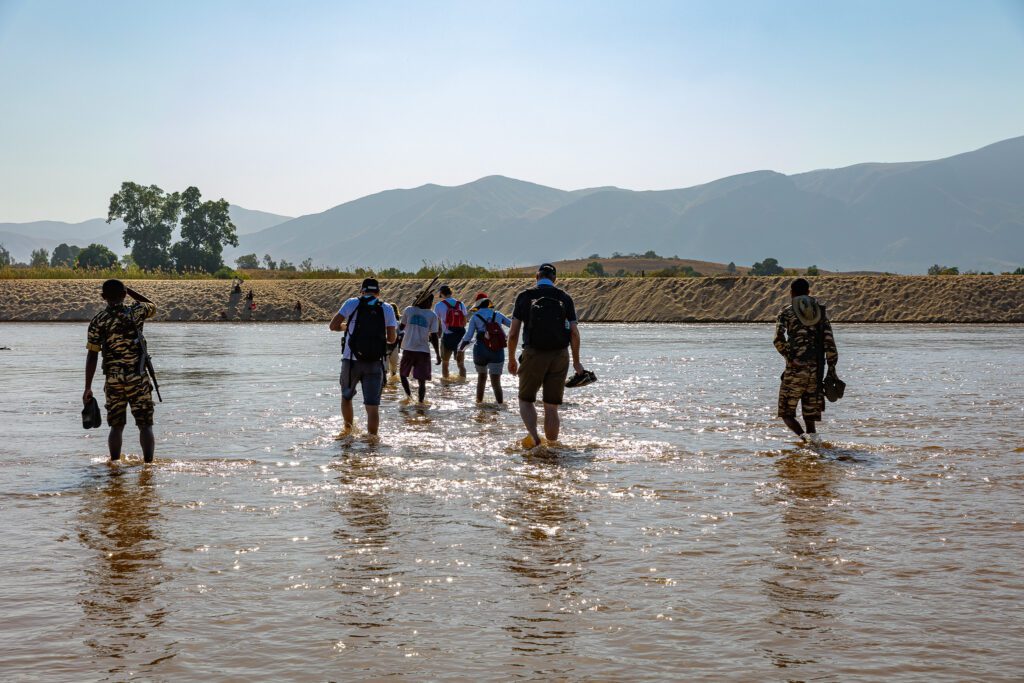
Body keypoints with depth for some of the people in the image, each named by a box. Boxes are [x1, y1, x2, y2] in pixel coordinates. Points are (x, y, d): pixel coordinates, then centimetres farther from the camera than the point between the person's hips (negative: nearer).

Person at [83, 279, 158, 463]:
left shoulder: (97, 321, 0)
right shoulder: (135, 313, -4)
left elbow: (92, 357, -2)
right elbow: (152, 306, 21)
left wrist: (88, 388, 3)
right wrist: (128, 290, 20)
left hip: (113, 380, 2)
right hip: (137, 378, -2)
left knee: (116, 426, 13)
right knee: (145, 425, 2)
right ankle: (148, 463, -4)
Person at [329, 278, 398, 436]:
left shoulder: (352, 303, 1)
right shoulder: (387, 309, 4)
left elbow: (333, 326, -1)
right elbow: (391, 338, 0)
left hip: (351, 360, 0)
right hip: (375, 363, 0)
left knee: (346, 397, 24)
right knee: (372, 406, -1)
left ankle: (348, 430, 29)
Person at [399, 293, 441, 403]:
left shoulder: (409, 310, -1)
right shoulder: (432, 315, -4)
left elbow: (401, 327, 12)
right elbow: (434, 336, -5)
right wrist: (438, 354, 4)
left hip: (408, 349, 1)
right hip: (423, 351, -1)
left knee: (403, 374, 19)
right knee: (422, 381, 5)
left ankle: (409, 396, 5)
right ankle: (420, 402, -1)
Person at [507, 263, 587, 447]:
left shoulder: (524, 297, 3)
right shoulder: (565, 299, 7)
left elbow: (513, 333, 0)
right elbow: (574, 333, 0)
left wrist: (511, 359, 12)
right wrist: (576, 362, 10)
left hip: (533, 354, -1)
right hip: (560, 356, 1)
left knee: (526, 400, 14)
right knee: (551, 406, 11)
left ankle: (532, 434, -10)